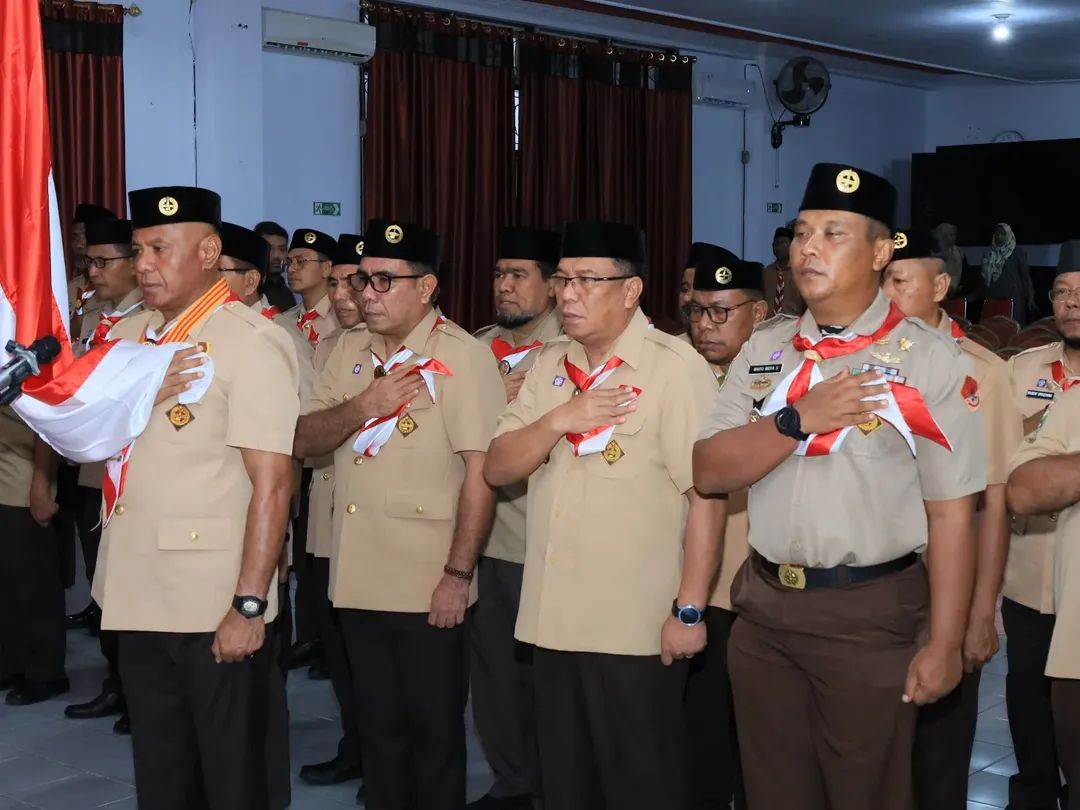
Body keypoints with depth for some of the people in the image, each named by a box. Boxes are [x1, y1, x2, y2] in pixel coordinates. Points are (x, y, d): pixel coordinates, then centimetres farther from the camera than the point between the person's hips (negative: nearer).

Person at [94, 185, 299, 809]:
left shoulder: (251, 341, -12)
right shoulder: (129, 335, 10)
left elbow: (272, 483, -17)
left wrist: (249, 605, -20)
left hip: (216, 603, -7)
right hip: (139, 596, 7)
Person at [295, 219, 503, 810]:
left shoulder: (462, 357, -12)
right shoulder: (348, 351, 7)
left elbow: (480, 472, -16)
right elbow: (303, 441, 2)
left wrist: (458, 574, -17)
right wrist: (361, 406, -16)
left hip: (427, 586, -6)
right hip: (358, 580, 6)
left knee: (434, 730, 8)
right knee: (377, 725, 17)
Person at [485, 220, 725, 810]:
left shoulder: (676, 367, -12)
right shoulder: (550, 364, 9)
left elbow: (706, 494, -15)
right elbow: (497, 469, 4)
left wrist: (689, 610, -16)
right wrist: (559, 419, -14)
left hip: (636, 628, -6)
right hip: (554, 620, 7)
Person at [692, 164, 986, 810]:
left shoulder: (929, 358, -9)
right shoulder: (764, 349, 7)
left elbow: (951, 513, -10)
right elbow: (710, 472, -1)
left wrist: (945, 644, -12)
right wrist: (799, 419, -15)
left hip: (871, 615, -5)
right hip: (763, 609, 5)